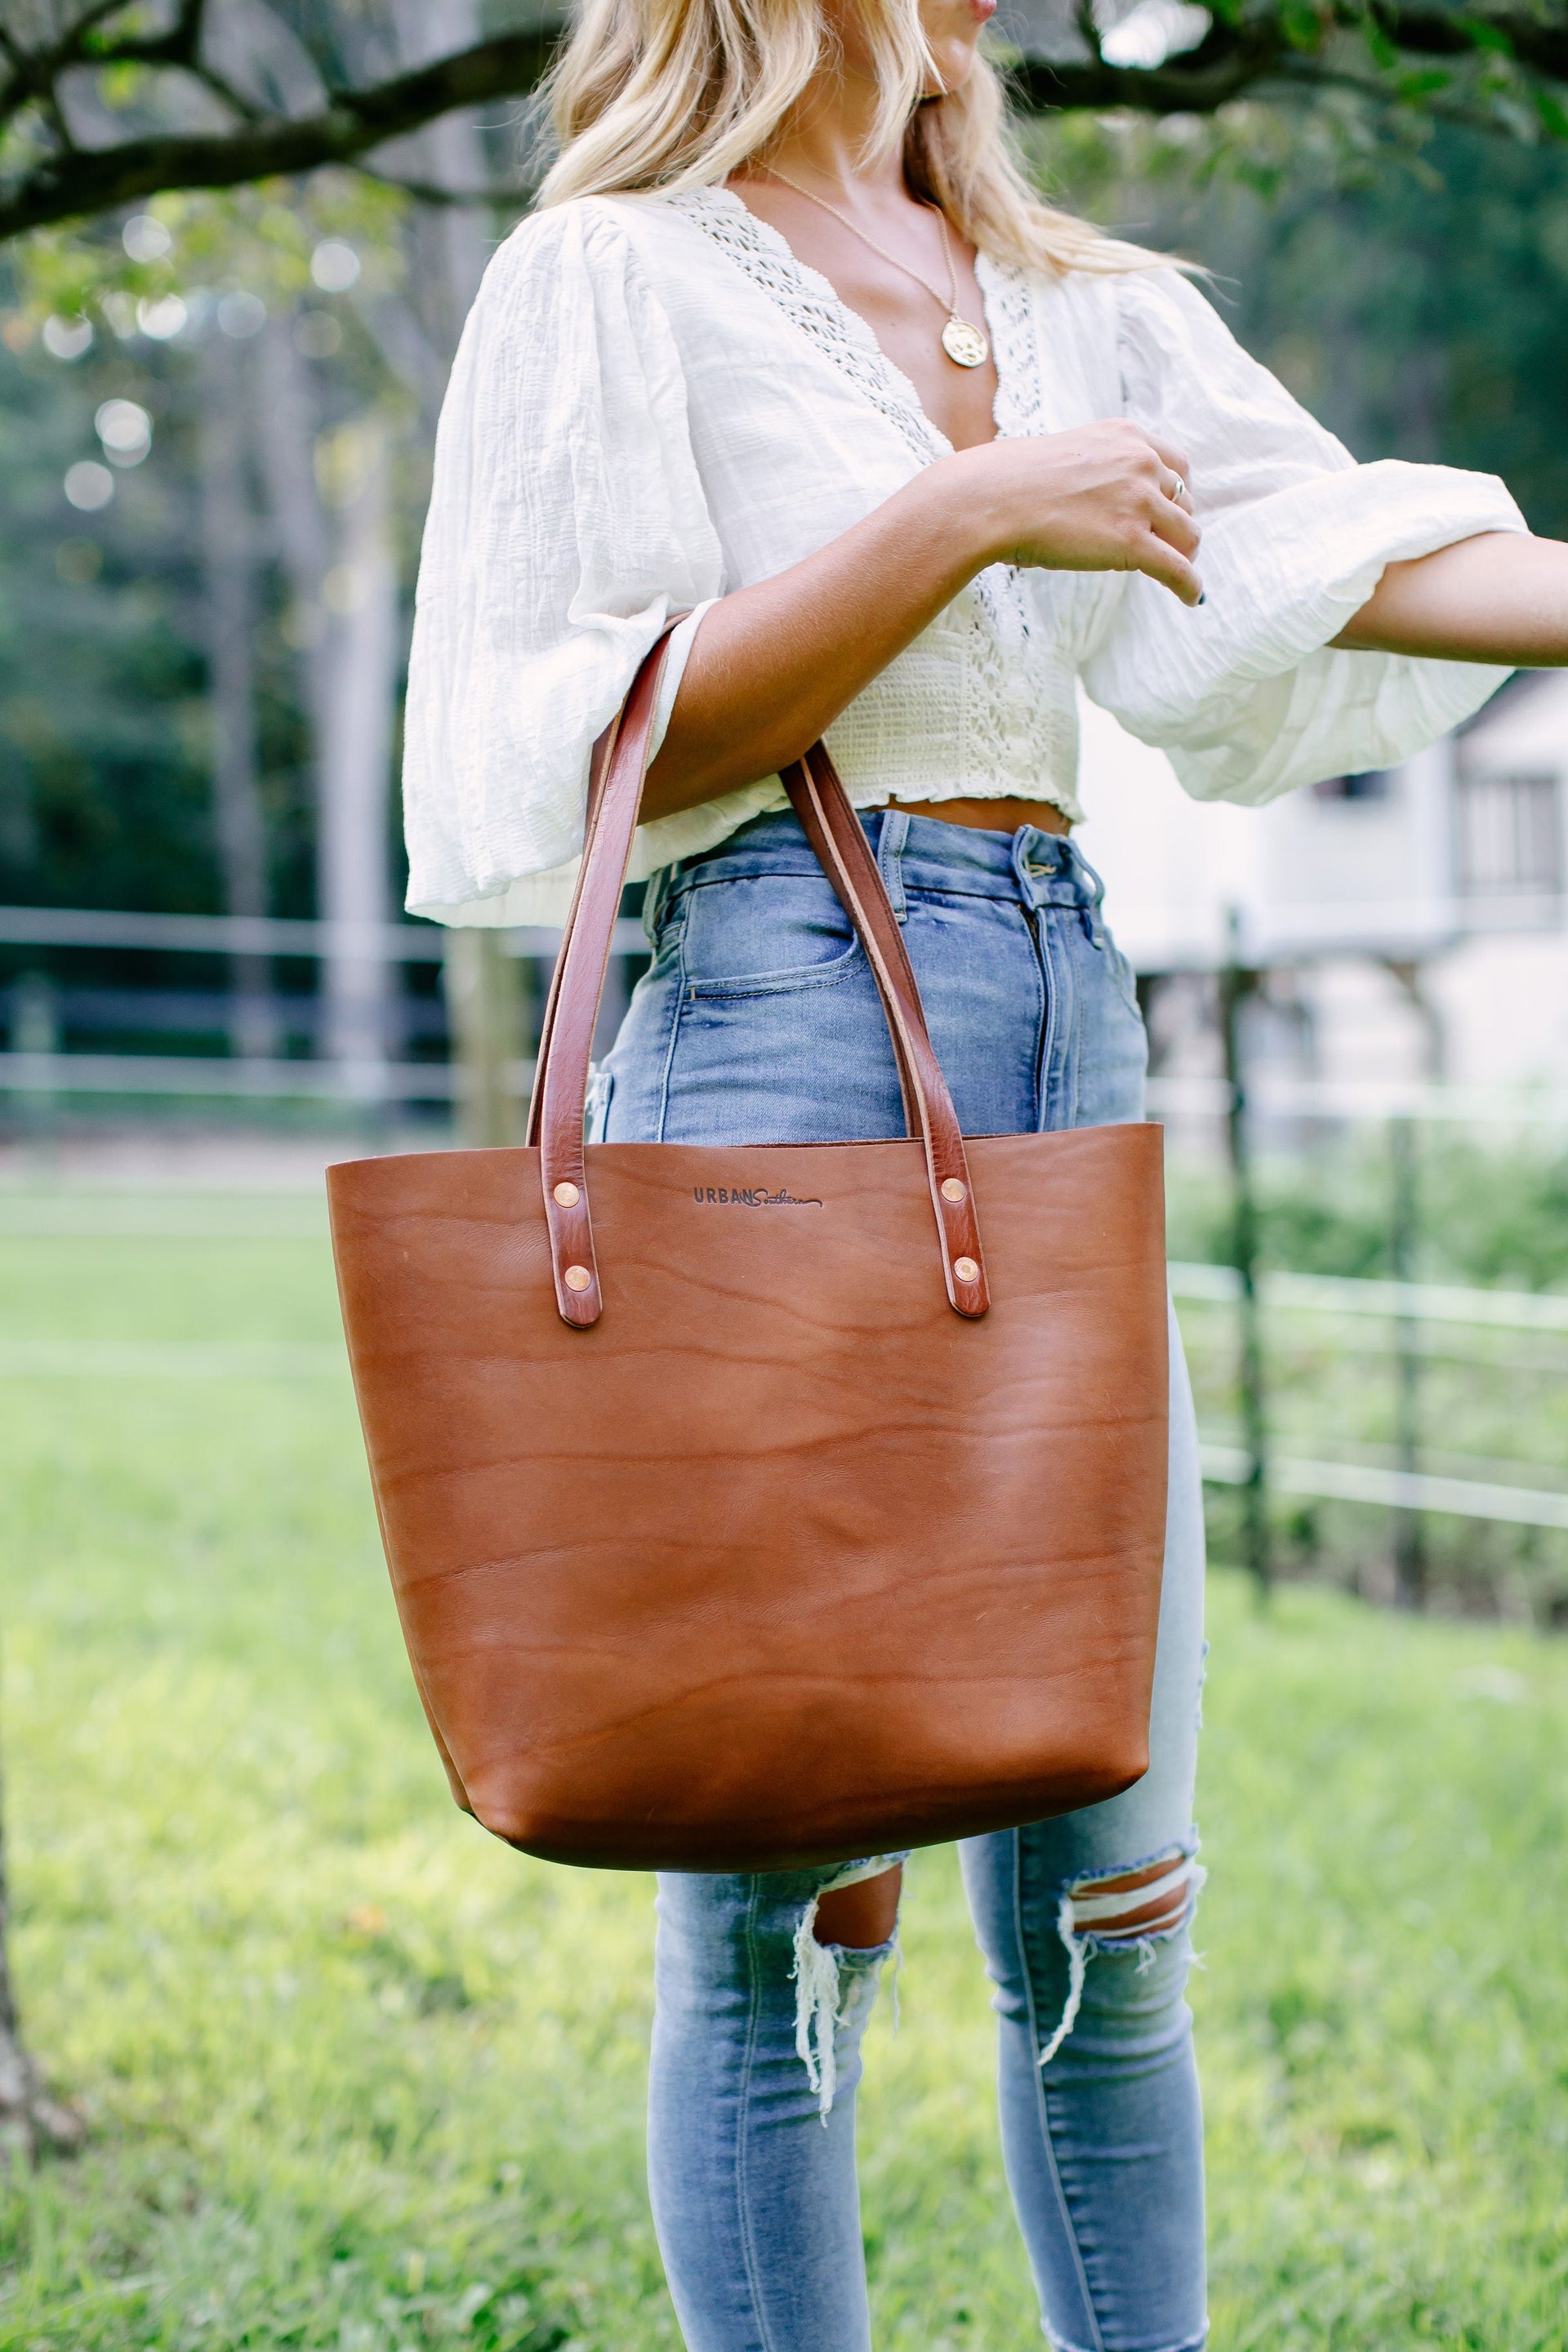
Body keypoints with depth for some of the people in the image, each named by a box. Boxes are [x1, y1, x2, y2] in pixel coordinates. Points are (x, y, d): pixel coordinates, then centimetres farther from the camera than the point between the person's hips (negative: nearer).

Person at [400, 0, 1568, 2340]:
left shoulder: (1074, 302, 18)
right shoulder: (617, 278, 1)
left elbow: (1348, 555, 5)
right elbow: (585, 762, -8)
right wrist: (964, 511, -12)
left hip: (1071, 1040, 6)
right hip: (778, 1040, -6)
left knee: (1114, 1911, 9)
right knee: (789, 1916, -1)